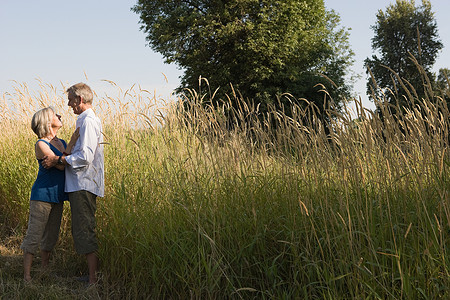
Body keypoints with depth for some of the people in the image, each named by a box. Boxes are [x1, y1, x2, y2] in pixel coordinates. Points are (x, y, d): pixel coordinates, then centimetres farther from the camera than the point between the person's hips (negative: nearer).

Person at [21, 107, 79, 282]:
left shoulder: (62, 143, 12)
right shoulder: (41, 144, -12)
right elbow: (60, 164, -21)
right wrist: (72, 143, -19)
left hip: (57, 197, 8)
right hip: (42, 194, -8)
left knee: (51, 235, 14)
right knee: (34, 235, -4)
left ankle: (44, 269, 26)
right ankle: (27, 275, 2)